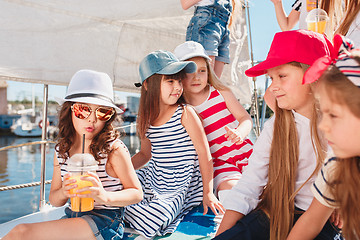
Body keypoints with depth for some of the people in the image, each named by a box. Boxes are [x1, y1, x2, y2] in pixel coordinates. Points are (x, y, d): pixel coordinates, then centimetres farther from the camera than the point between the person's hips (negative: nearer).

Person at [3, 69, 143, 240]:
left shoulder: (114, 148, -13)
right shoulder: (61, 150, 5)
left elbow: (137, 193, -8)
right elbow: (54, 200, 12)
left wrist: (105, 196, -27)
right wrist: (63, 192, -13)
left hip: (105, 221, -6)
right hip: (73, 217, 6)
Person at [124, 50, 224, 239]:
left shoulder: (185, 114, -15)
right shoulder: (147, 118, 2)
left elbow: (204, 154, -12)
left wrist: (208, 193, -11)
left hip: (179, 189, -5)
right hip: (152, 180, 6)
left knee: (145, 222, -20)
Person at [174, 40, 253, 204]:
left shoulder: (221, 93, 0)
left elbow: (246, 118, 2)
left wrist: (240, 133, -20)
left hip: (245, 152, 1)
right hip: (220, 161, -1)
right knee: (228, 188, -28)